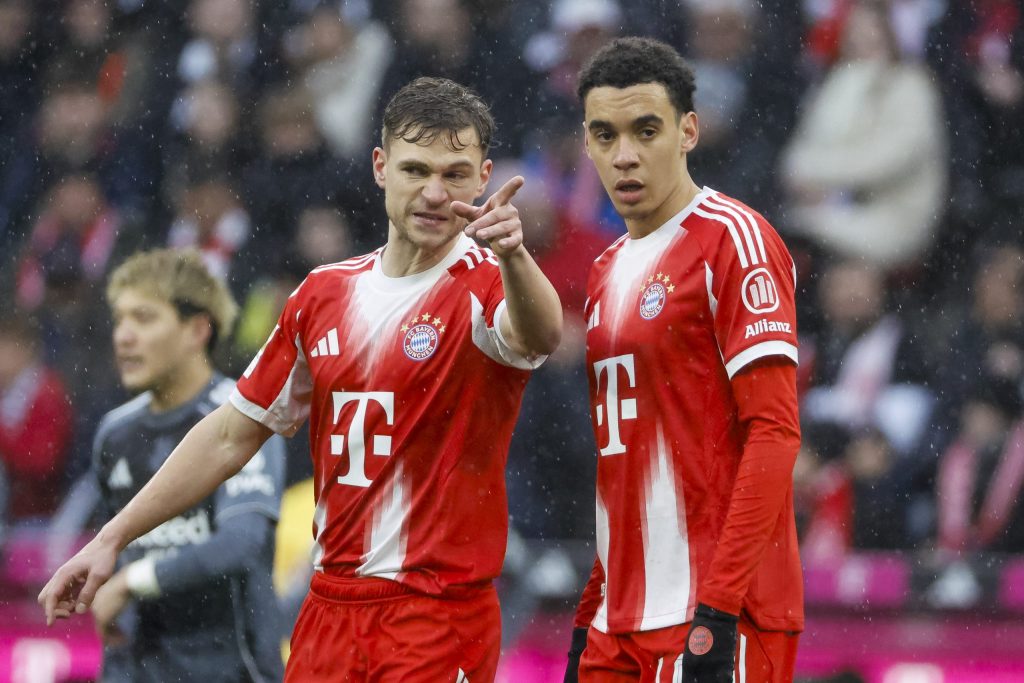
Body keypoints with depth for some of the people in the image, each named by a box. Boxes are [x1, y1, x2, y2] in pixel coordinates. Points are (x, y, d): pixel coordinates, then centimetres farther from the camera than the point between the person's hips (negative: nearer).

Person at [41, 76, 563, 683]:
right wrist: (112, 539, 14)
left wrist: (513, 256, -55)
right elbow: (234, 434, 17)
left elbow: (537, 337, -33)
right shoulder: (325, 294, 10)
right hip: (329, 608, 5)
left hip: (441, 622, -5)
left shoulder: (485, 286, -8)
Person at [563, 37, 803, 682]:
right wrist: (590, 617, 17)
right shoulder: (608, 271, 18)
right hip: (621, 625, 8)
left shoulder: (735, 241, -8)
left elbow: (774, 433, -14)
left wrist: (719, 610, -20)